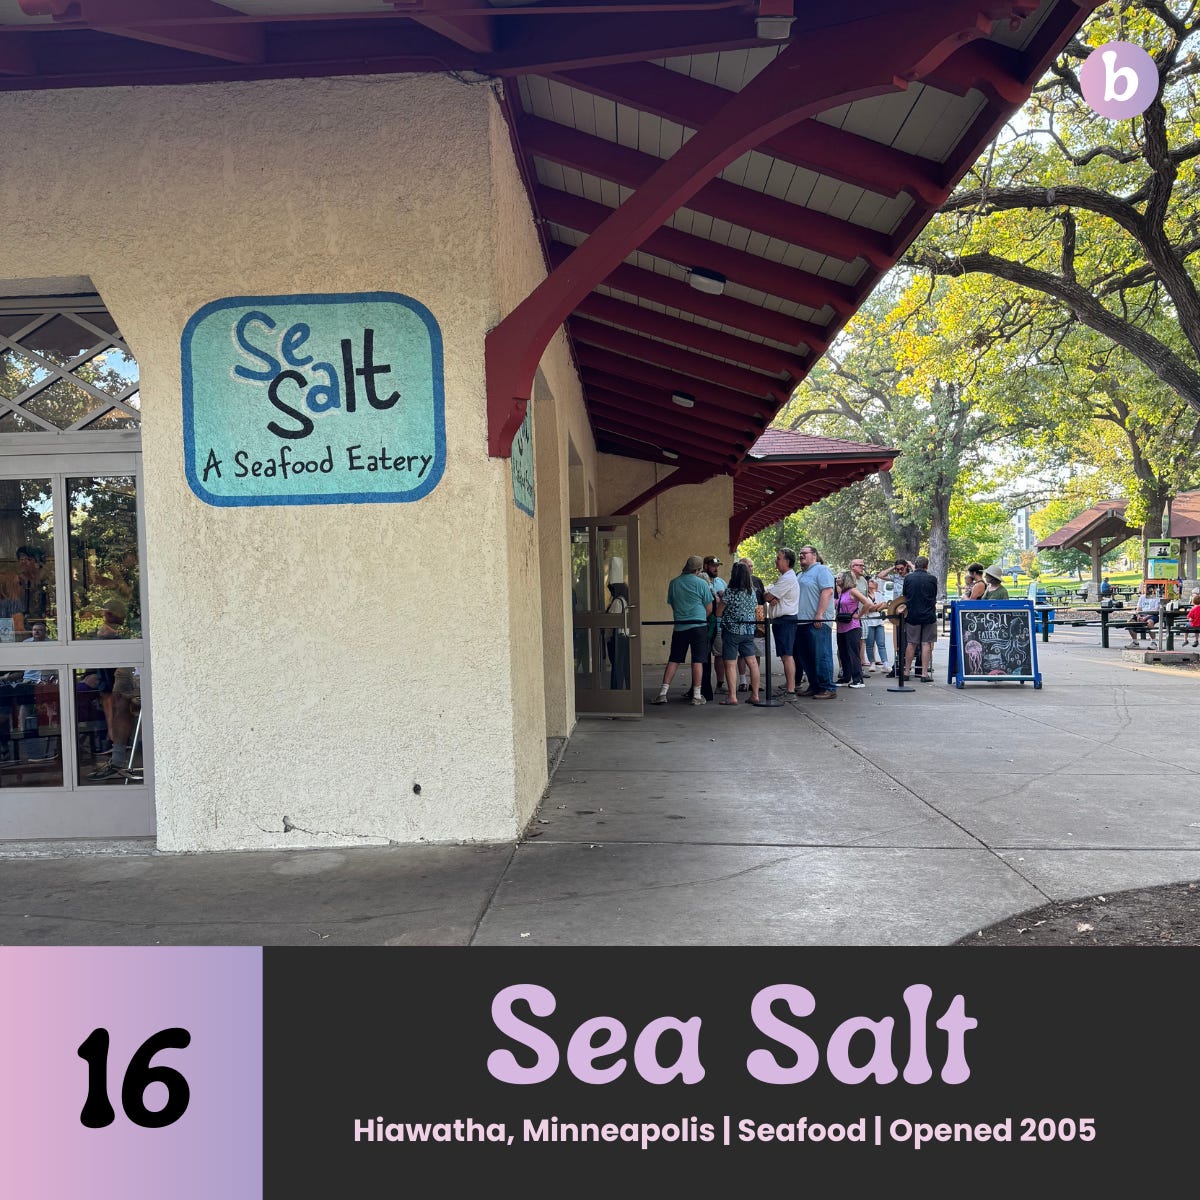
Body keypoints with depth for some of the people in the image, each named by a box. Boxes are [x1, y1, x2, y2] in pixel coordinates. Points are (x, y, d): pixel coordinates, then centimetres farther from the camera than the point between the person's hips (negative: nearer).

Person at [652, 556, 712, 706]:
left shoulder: (674, 583, 6)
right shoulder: (701, 583, -4)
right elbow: (709, 608, 1)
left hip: (679, 626, 3)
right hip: (698, 626, -3)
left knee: (673, 660, 7)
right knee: (697, 660, 1)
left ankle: (663, 692, 2)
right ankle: (696, 695, 2)